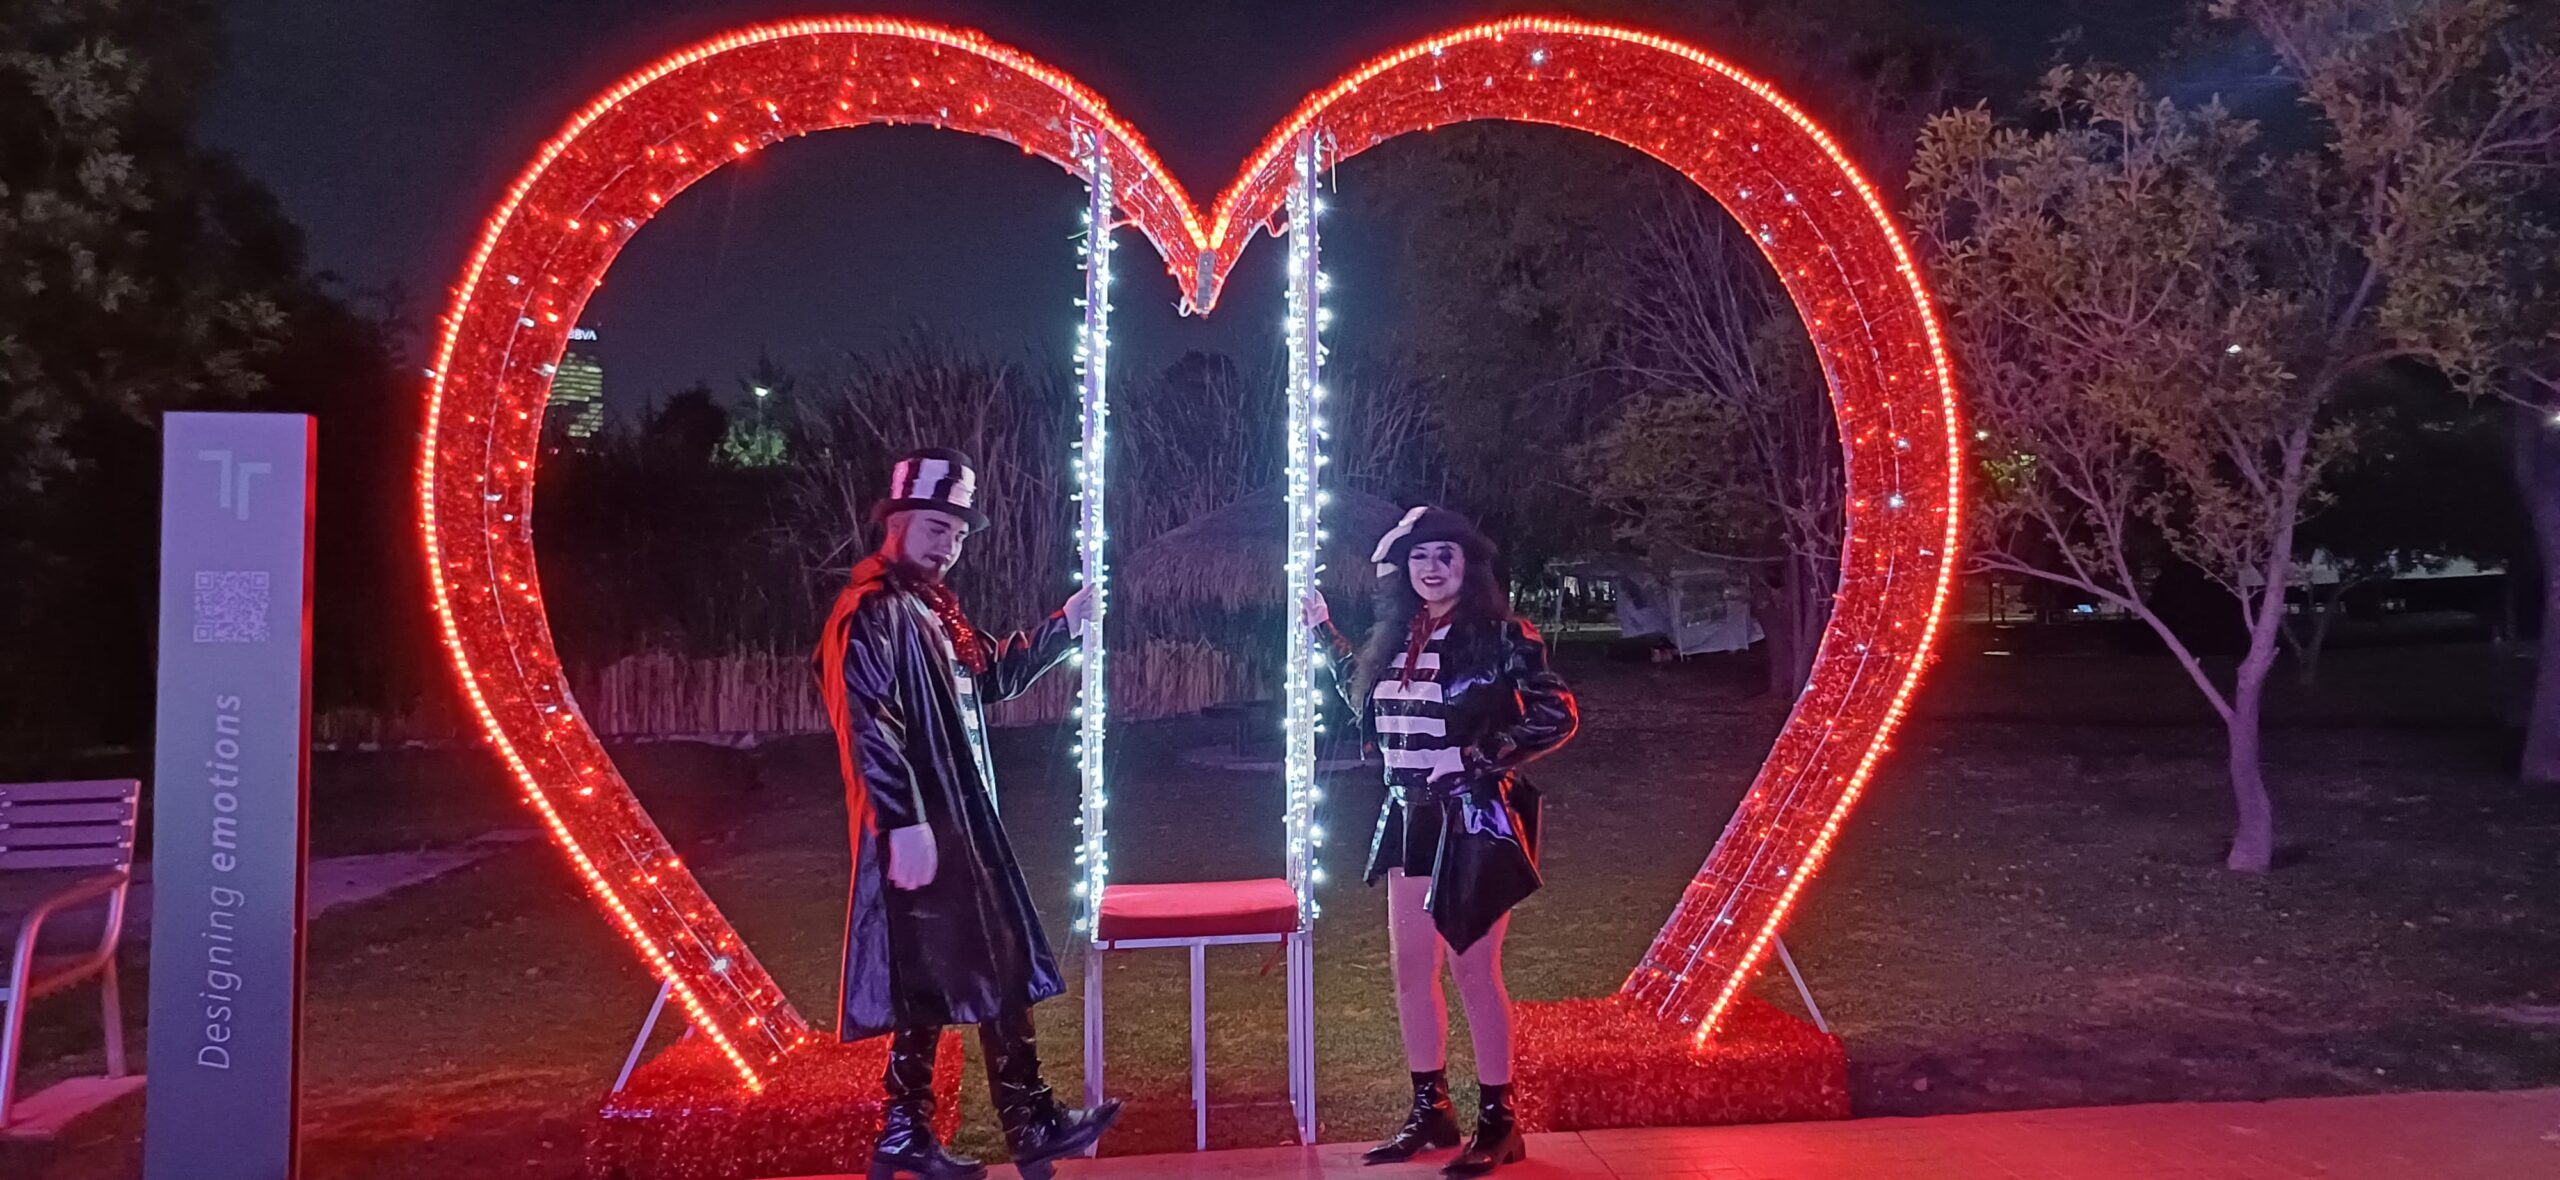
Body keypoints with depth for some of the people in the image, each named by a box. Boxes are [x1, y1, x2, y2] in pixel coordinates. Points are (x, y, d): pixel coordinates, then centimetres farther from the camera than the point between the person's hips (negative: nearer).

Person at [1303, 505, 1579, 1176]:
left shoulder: (1499, 635, -11)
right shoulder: (1396, 637, 8)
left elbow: (1556, 716, -14)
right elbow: (1369, 706, 21)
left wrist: (1476, 757, -17)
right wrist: (1326, 636, 21)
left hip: (1475, 821, -7)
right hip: (1410, 819, 7)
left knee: (1473, 969, -1)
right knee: (1410, 968, 11)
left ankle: (1497, 1121, 15)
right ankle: (1430, 1110, 26)